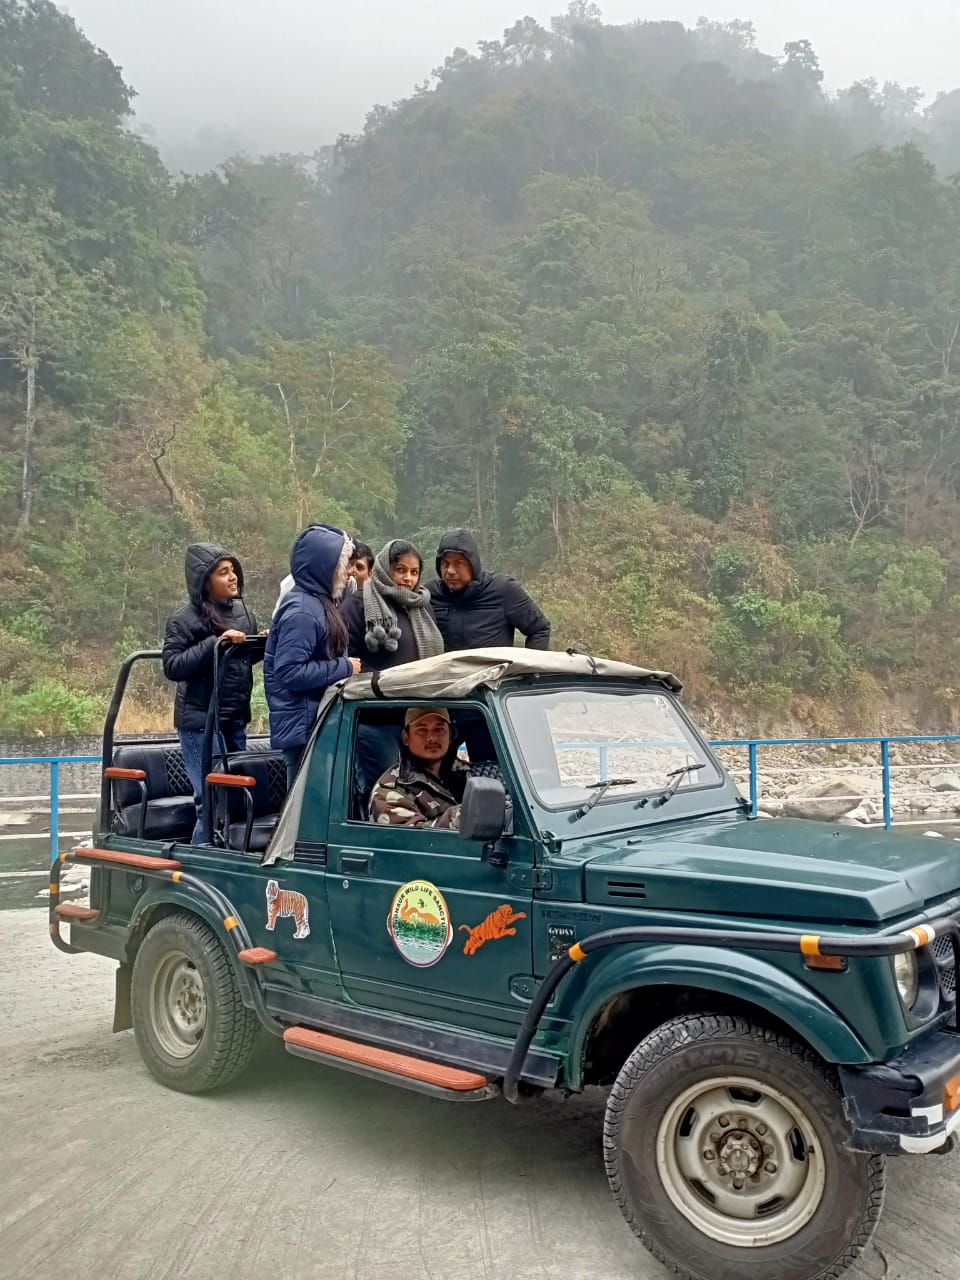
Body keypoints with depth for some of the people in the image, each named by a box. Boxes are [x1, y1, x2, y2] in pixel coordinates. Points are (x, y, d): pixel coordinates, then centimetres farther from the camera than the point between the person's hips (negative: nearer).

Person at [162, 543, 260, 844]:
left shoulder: (243, 612, 9)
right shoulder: (184, 619, -9)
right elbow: (172, 667, -16)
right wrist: (216, 642, -23)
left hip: (235, 720, 7)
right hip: (200, 722, -7)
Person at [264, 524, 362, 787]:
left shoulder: (317, 603, 12)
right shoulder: (303, 611, -18)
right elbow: (290, 672, -24)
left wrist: (344, 666, 6)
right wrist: (344, 667, -17)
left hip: (318, 722, 10)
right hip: (304, 726, -10)